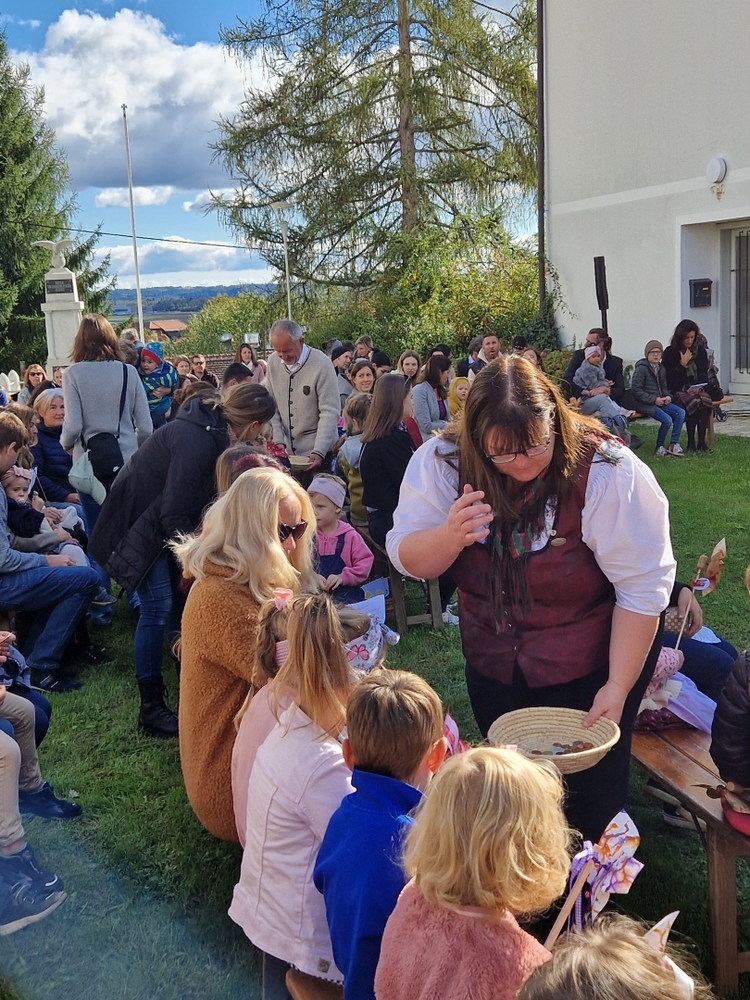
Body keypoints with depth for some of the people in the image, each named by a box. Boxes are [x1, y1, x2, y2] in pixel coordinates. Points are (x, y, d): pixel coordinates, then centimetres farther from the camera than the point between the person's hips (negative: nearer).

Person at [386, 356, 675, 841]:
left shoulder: (606, 471, -26)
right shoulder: (442, 463, -16)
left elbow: (643, 584, -22)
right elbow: (408, 560, -14)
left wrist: (618, 687, -21)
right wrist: (450, 536, -36)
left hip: (591, 662, -3)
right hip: (494, 661, 4)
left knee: (592, 793, 10)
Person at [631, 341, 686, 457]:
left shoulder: (661, 369, 14)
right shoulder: (641, 369, -9)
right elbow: (636, 390, -14)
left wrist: (668, 396, 1)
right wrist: (654, 399, -16)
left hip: (660, 401, 7)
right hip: (645, 404, -7)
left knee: (680, 412, -14)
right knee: (667, 419, -24)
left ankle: (674, 443, -6)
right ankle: (659, 447, -4)